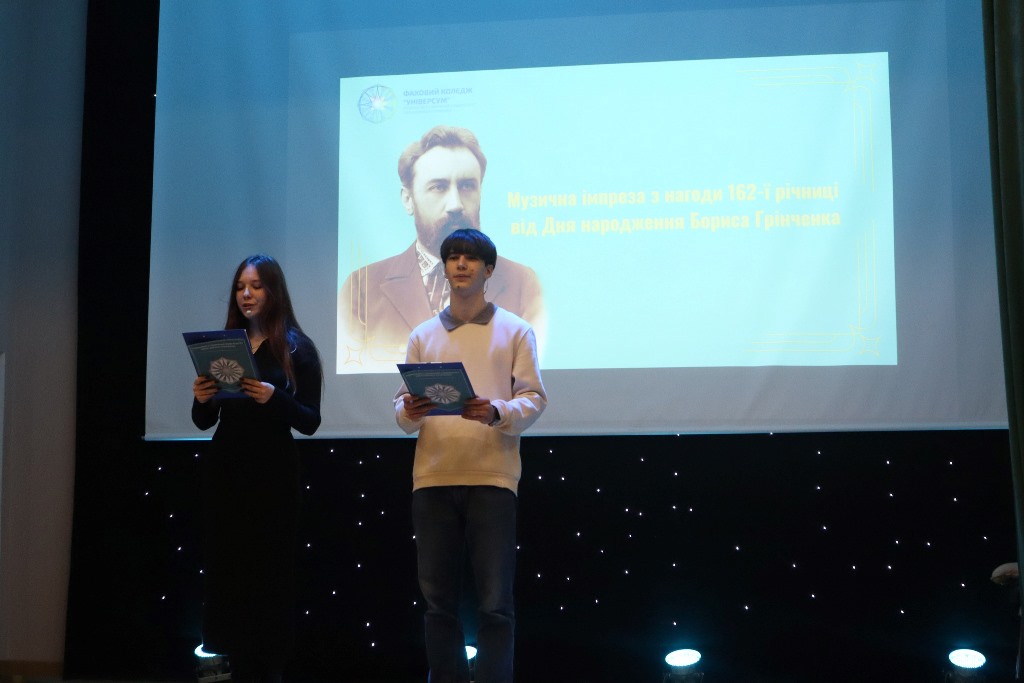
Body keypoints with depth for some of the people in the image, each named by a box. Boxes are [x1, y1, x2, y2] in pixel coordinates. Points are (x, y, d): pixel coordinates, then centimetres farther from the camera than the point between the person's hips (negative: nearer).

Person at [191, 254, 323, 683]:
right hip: (224, 471, 4)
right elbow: (204, 422, 13)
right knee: (227, 571, 3)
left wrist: (273, 398, -23)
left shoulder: (297, 348, -1)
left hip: (273, 475, -4)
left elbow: (310, 422, -7)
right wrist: (201, 399, -9)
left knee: (269, 575, -3)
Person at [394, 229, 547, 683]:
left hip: (492, 477, -2)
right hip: (433, 476, 3)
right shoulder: (424, 335, 15)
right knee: (438, 599, 5)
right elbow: (402, 403, 13)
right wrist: (408, 412, -11)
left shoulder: (514, 331, 8)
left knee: (495, 604, -3)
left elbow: (534, 398, 1)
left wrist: (496, 413, -18)